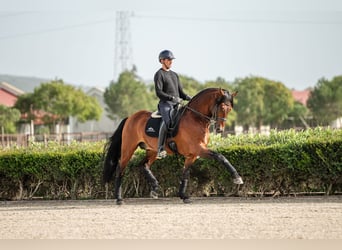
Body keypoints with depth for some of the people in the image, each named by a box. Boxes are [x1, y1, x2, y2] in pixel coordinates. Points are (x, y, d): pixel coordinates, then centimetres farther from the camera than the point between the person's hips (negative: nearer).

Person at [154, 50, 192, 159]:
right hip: (165, 104, -8)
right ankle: (160, 149, -38)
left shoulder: (175, 75, 24)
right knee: (167, 120, -34)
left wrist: (190, 98, 4)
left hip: (176, 105, 8)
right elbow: (159, 93, -9)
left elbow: (181, 92, 24)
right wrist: (172, 98, -20)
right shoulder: (159, 74, 2)